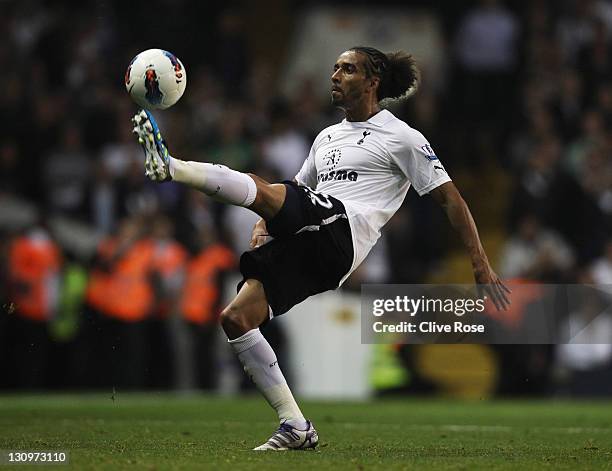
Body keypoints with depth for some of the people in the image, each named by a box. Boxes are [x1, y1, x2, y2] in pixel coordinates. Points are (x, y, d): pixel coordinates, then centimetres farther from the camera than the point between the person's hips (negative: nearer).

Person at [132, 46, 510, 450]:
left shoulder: (402, 137, 7)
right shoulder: (327, 137, 29)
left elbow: (450, 198, 4)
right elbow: (297, 193, 34)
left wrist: (481, 265, -3)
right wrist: (264, 223, 11)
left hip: (343, 228, -7)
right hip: (307, 248, 7)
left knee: (258, 187, -28)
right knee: (235, 318, -8)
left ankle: (171, 168, -47)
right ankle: (296, 427, -7)